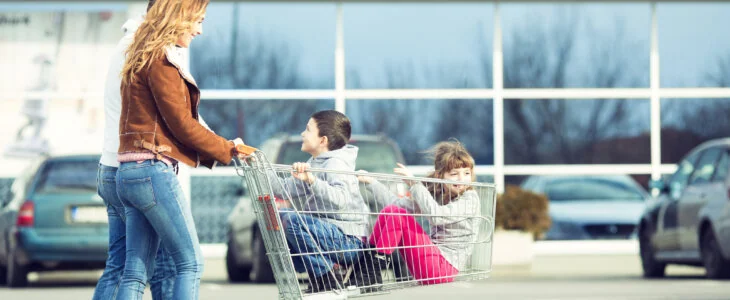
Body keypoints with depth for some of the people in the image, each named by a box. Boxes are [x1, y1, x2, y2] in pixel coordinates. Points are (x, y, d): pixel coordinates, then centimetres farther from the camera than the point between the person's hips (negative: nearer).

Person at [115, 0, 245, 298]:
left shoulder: (142, 58, 20)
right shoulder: (161, 59, -10)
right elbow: (181, 124, -11)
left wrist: (219, 149, 16)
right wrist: (226, 149, 0)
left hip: (128, 173, 9)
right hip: (153, 170, -9)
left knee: (136, 272, 5)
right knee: (190, 262, -4)